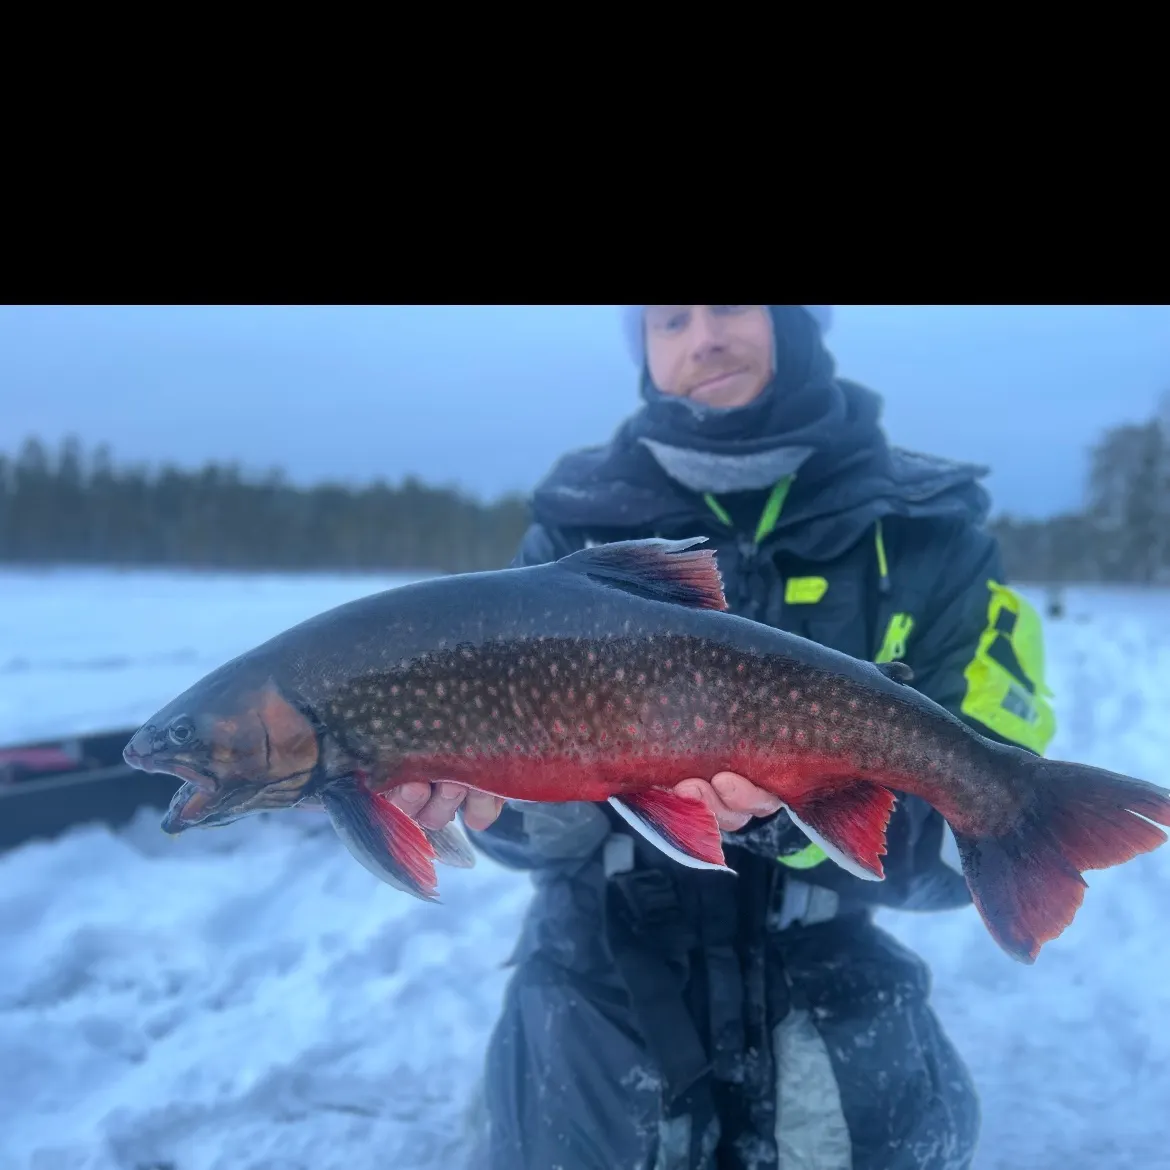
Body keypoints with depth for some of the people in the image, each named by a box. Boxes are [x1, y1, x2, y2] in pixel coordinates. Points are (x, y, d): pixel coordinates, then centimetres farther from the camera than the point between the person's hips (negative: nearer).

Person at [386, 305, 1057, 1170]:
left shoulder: (929, 539, -7)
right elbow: (547, 815, -7)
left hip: (834, 1024, 0)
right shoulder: (577, 530, -4)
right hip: (598, 1018, 1)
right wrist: (481, 777, -29)